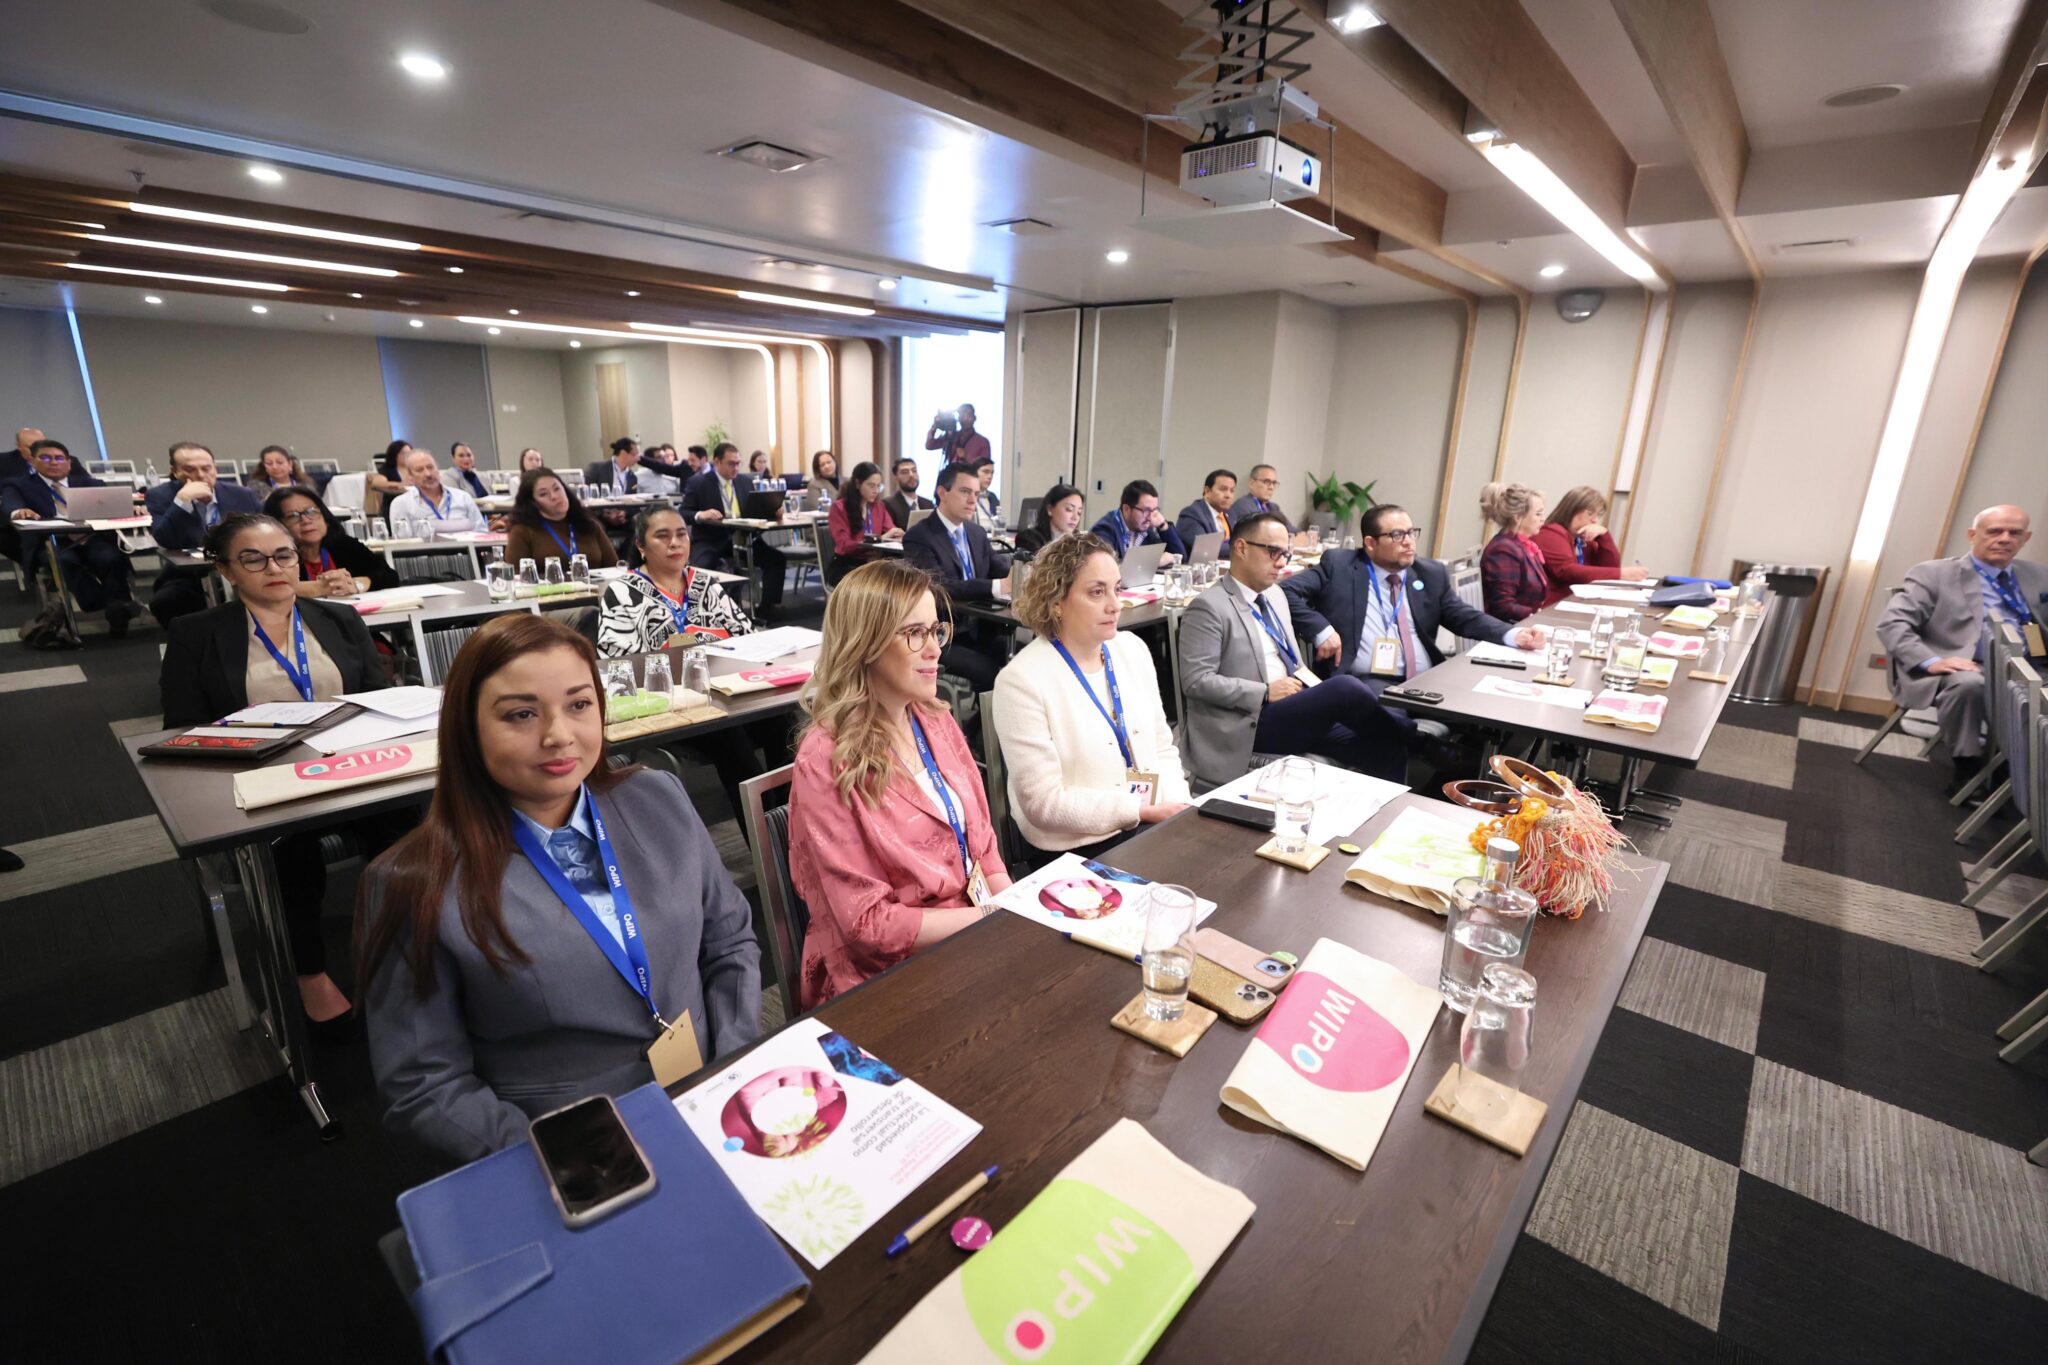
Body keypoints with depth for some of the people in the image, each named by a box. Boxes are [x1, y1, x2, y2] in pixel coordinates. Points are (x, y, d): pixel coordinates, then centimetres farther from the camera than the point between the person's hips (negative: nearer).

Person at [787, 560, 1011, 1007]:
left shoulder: (937, 722, 4)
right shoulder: (827, 761, -17)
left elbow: (981, 840, 10)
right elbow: (869, 923, -15)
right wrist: (995, 918, -16)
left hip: (974, 939, 7)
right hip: (891, 975, -6)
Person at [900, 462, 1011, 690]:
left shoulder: (977, 533, 14)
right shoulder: (918, 537, -10)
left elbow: (1003, 569, 6)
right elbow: (938, 586, -23)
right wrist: (997, 586, -31)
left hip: (976, 632, 6)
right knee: (995, 674, -26)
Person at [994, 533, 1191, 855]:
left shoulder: (1133, 650, 5)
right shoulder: (1022, 681, -16)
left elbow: (1163, 748, 10)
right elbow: (1044, 802, -17)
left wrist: (1177, 808, -7)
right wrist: (1143, 811, -16)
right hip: (1075, 850, -6)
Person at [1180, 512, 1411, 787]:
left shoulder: (1275, 595, 17)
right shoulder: (1209, 607, -10)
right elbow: (1195, 681, -16)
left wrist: (1311, 685, 2)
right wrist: (1266, 692, -17)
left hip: (1297, 710, 8)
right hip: (1250, 722, -8)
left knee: (1382, 746, -16)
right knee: (1346, 688, -25)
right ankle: (1410, 738, -1)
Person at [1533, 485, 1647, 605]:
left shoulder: (1584, 539, 17)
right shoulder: (1551, 534, -8)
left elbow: (1612, 566, 14)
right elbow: (1569, 572, -22)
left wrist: (1604, 535, 1)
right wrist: (1621, 573, -25)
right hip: (1553, 606, -8)